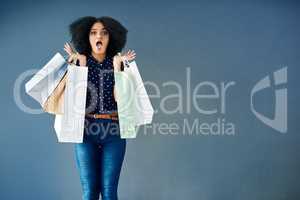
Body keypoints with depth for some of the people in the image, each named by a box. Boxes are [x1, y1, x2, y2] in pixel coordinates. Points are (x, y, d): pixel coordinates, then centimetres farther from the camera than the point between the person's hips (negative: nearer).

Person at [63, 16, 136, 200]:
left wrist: (117, 66, -9)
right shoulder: (78, 61, 6)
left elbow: (119, 96, -7)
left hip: (113, 131, 0)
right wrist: (81, 65, -9)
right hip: (86, 130, 0)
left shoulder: (118, 62, 6)